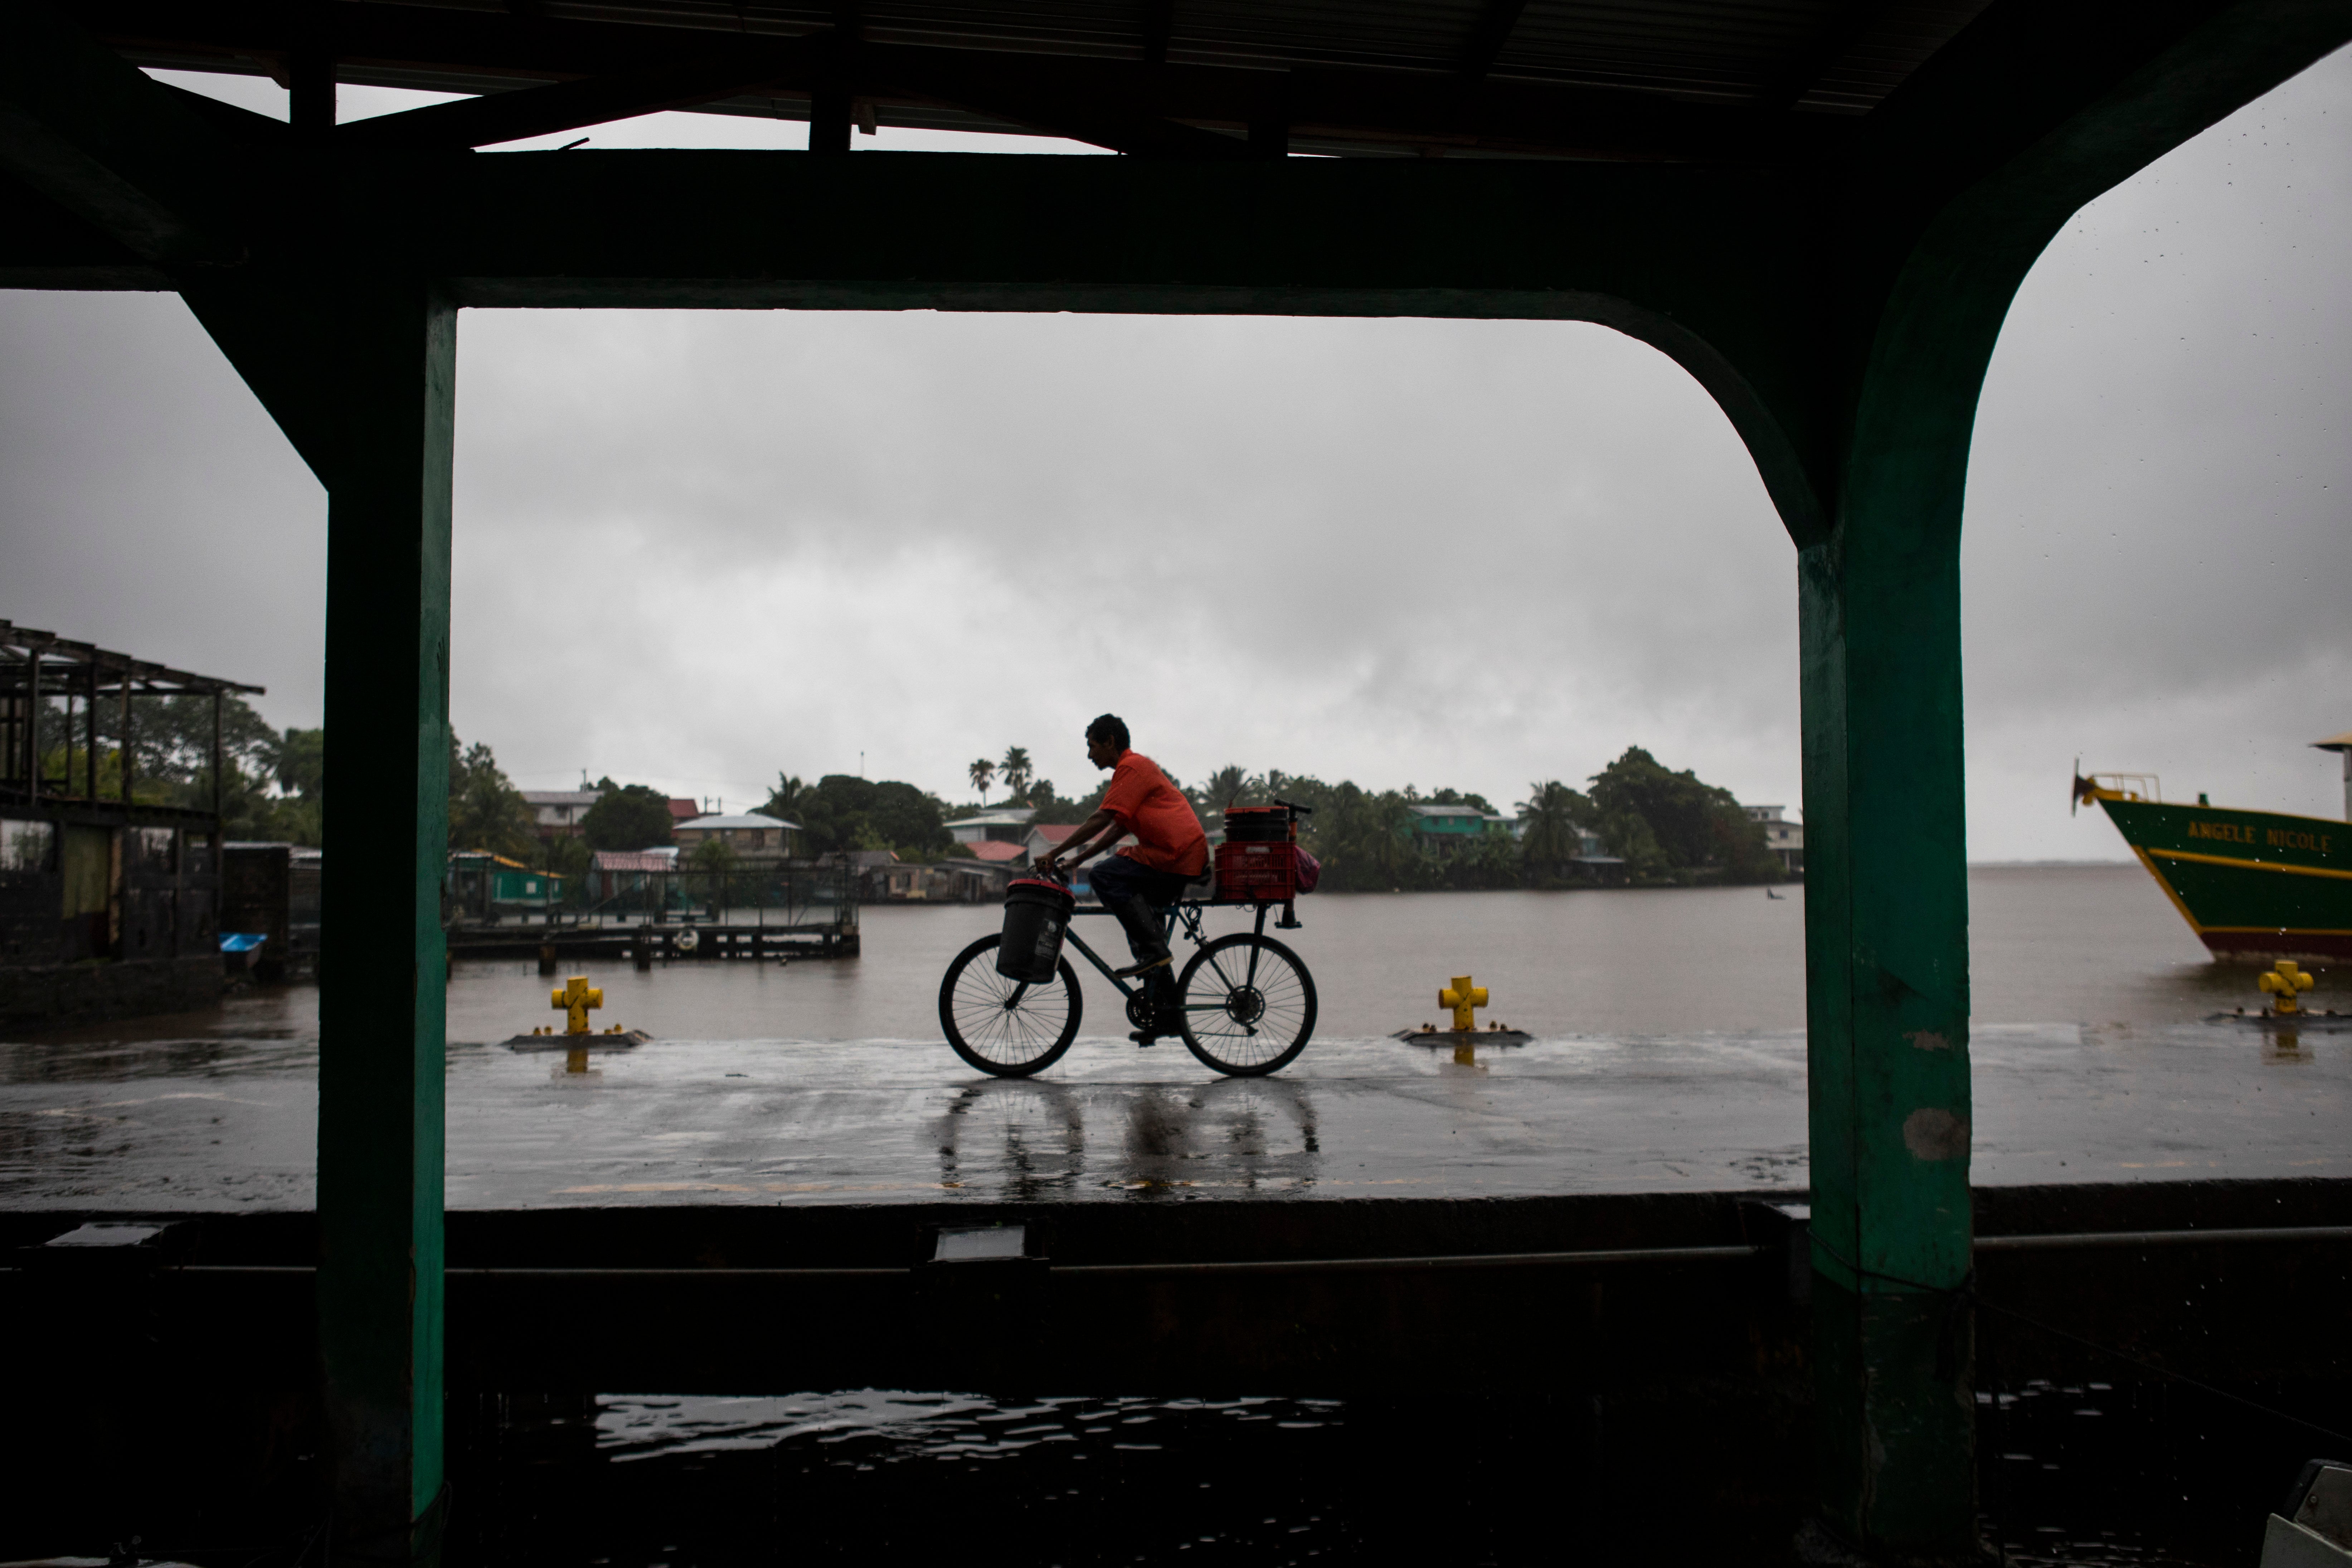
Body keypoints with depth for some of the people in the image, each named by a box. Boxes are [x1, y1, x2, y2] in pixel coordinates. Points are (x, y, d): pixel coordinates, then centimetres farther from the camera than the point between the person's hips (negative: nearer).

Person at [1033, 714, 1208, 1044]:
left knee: (1106, 876, -20)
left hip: (1175, 855, -11)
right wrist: (1077, 860, 19)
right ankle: (1166, 1014, 13)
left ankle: (1154, 951, -17)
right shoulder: (1136, 767, 24)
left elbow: (1101, 820, -16)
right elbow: (1118, 829, 25)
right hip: (1183, 856, 11)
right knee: (1140, 921, 12)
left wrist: (1057, 852, -15)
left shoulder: (1132, 767, -8)